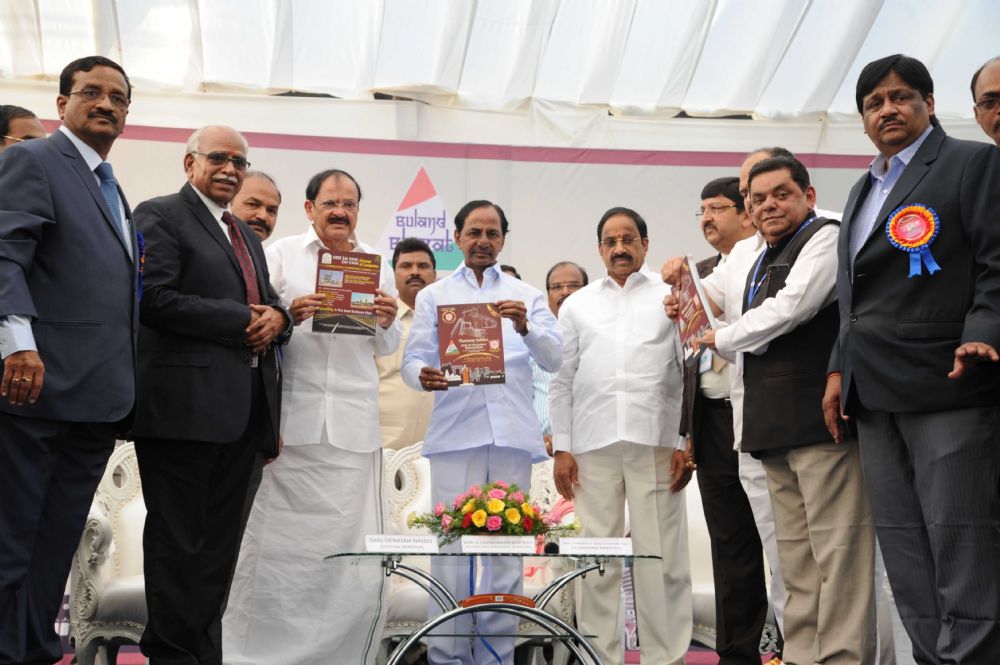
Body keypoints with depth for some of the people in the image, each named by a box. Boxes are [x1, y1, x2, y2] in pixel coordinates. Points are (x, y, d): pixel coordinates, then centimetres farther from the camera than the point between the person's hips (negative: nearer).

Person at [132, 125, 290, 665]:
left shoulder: (247, 235, 23)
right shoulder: (160, 215, -2)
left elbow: (266, 303, 25)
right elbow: (155, 299, -14)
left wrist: (276, 318, 1)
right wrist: (242, 321, -14)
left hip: (241, 411, 8)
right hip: (185, 405, -8)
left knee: (219, 541, 11)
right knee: (178, 540, -1)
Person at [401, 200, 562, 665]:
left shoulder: (527, 296, 14)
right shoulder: (434, 296, 14)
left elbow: (554, 360, 4)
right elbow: (412, 359, 7)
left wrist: (525, 327, -16)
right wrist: (422, 375, -17)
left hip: (512, 434, 1)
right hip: (455, 432, -1)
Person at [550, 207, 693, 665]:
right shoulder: (577, 305, 17)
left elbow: (690, 372, 5)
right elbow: (563, 380, 14)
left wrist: (687, 444, -3)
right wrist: (561, 448, 5)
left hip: (655, 441, -2)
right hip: (592, 445, 2)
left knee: (660, 558, -1)